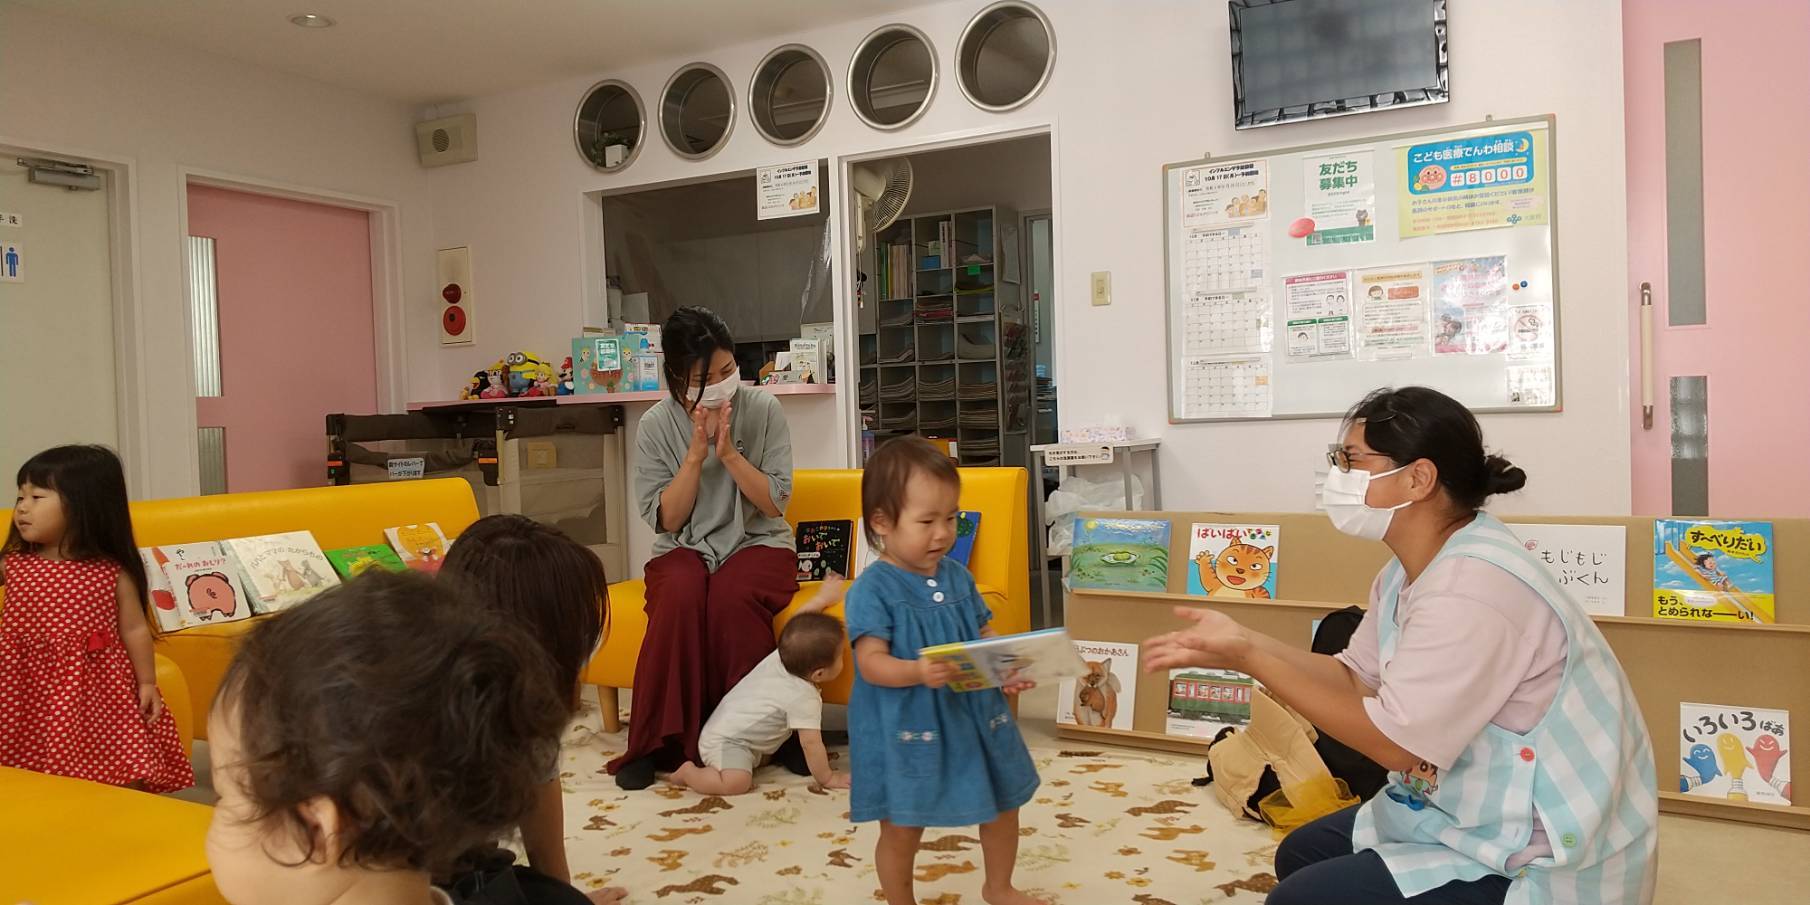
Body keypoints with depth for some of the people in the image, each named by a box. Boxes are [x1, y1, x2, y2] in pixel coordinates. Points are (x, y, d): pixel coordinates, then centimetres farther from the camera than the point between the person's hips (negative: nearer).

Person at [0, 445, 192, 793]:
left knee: (123, 783, 1)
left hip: (97, 693, -2)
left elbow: (135, 630, 1)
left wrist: (147, 683, 1)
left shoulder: (113, 574, -6)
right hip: (30, 694, 2)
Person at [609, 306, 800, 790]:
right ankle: (658, 742, -21)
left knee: (732, 597, -34)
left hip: (757, 544, -1)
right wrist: (696, 454, -17)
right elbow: (666, 520, -5)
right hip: (684, 550, 1)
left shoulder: (763, 411, -5)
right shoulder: (656, 425, -3)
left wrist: (729, 451, -18)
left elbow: (775, 503, -6)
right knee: (680, 594, -34)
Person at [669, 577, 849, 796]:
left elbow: (798, 622, 15)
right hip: (726, 740, -9)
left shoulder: (782, 654, -2)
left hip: (727, 725, 9)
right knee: (736, 783, -28)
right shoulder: (805, 698, -24)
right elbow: (810, 742, -24)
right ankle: (688, 773, -9)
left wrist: (824, 597, 23)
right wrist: (826, 778, -13)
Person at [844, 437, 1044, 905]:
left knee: (1002, 805, 21)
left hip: (973, 716, 7)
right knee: (901, 829, 8)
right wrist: (917, 672, -40)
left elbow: (985, 634, 10)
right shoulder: (872, 588, -17)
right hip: (906, 729, -6)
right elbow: (871, 662, -22)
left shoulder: (957, 576, 3)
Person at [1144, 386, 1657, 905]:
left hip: (1546, 861, -10)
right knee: (1303, 854, 16)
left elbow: (1396, 740, -27)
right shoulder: (1410, 569, 3)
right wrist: (1244, 641, -7)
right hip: (1488, 816, 10)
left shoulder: (1472, 589, -30)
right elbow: (1357, 681, 5)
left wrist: (1252, 660, -26)